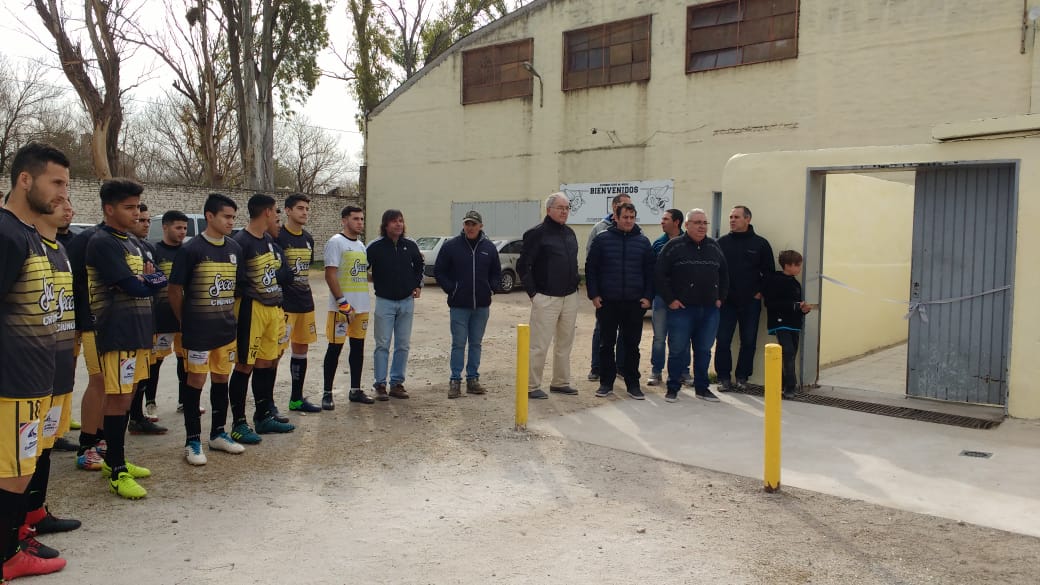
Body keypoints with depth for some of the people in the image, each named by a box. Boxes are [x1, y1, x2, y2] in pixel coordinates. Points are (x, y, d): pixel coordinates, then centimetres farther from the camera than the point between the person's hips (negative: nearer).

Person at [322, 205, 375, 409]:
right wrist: (342, 302, -20)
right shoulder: (336, 242, -9)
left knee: (358, 346, 12)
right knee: (335, 347, -3)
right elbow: (330, 275, -15)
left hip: (362, 306, 8)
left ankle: (355, 390, 21)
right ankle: (327, 393, 4)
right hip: (341, 307, -8)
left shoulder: (361, 245, 16)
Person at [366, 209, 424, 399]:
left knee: (403, 345, 8)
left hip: (407, 301, 4)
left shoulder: (410, 245, 3)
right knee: (382, 345, 0)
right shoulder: (375, 246, -9)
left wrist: (418, 285, 9)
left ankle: (397, 383, 17)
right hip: (384, 301, -4)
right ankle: (380, 384, 7)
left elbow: (419, 266, 18)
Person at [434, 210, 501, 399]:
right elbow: (438, 271, 2)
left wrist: (490, 289, 3)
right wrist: (451, 289, -6)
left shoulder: (489, 247, 5)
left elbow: (497, 273, 16)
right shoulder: (451, 246, -3)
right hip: (459, 305, -3)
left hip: (482, 305, 3)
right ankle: (455, 381, 7)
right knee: (458, 344, 0)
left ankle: (473, 379, 19)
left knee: (476, 344, 11)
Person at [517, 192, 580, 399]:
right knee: (540, 344, -5)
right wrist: (532, 292, -12)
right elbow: (523, 265, -10)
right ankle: (531, 386, 4)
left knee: (565, 343, 13)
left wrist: (575, 286, 13)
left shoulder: (570, 233, 13)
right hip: (546, 297, -7)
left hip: (569, 297, 7)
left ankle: (560, 382, 24)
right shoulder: (537, 234, -8)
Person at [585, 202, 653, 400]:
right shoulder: (602, 239, 1)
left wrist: (648, 296, 1)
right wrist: (594, 295, -3)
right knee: (607, 344, 6)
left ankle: (633, 384, 15)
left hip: (635, 303, 1)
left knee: (632, 345, 7)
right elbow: (590, 268, 3)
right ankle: (606, 383, 15)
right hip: (607, 302, -1)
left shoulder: (643, 242, 6)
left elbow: (650, 272, 9)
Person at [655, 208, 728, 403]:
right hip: (681, 309, -4)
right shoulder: (674, 247, -4)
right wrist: (669, 300, -9)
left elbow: (724, 275, 20)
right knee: (678, 350, 1)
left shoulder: (714, 247, 11)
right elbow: (660, 274, -6)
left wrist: (720, 298, 11)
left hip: (709, 310, 4)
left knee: (704, 351, 11)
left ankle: (702, 388, 23)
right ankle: (673, 388, 14)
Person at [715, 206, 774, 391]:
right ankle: (724, 377, 10)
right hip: (726, 301, 0)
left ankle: (742, 376, 18)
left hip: (751, 302, 0)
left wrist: (760, 292, -2)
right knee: (722, 341, -1)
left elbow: (768, 272, 4)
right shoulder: (722, 242, 4)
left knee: (749, 341, 6)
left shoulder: (760, 243, 2)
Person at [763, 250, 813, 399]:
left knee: (791, 354, 10)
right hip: (780, 323, -8)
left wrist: (803, 308, -2)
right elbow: (771, 303, -18)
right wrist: (794, 306, -19)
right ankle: (790, 386, -12)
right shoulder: (775, 281, -11)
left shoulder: (795, 283, 15)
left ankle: (788, 384, 20)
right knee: (788, 352, -17)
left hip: (794, 324, 8)